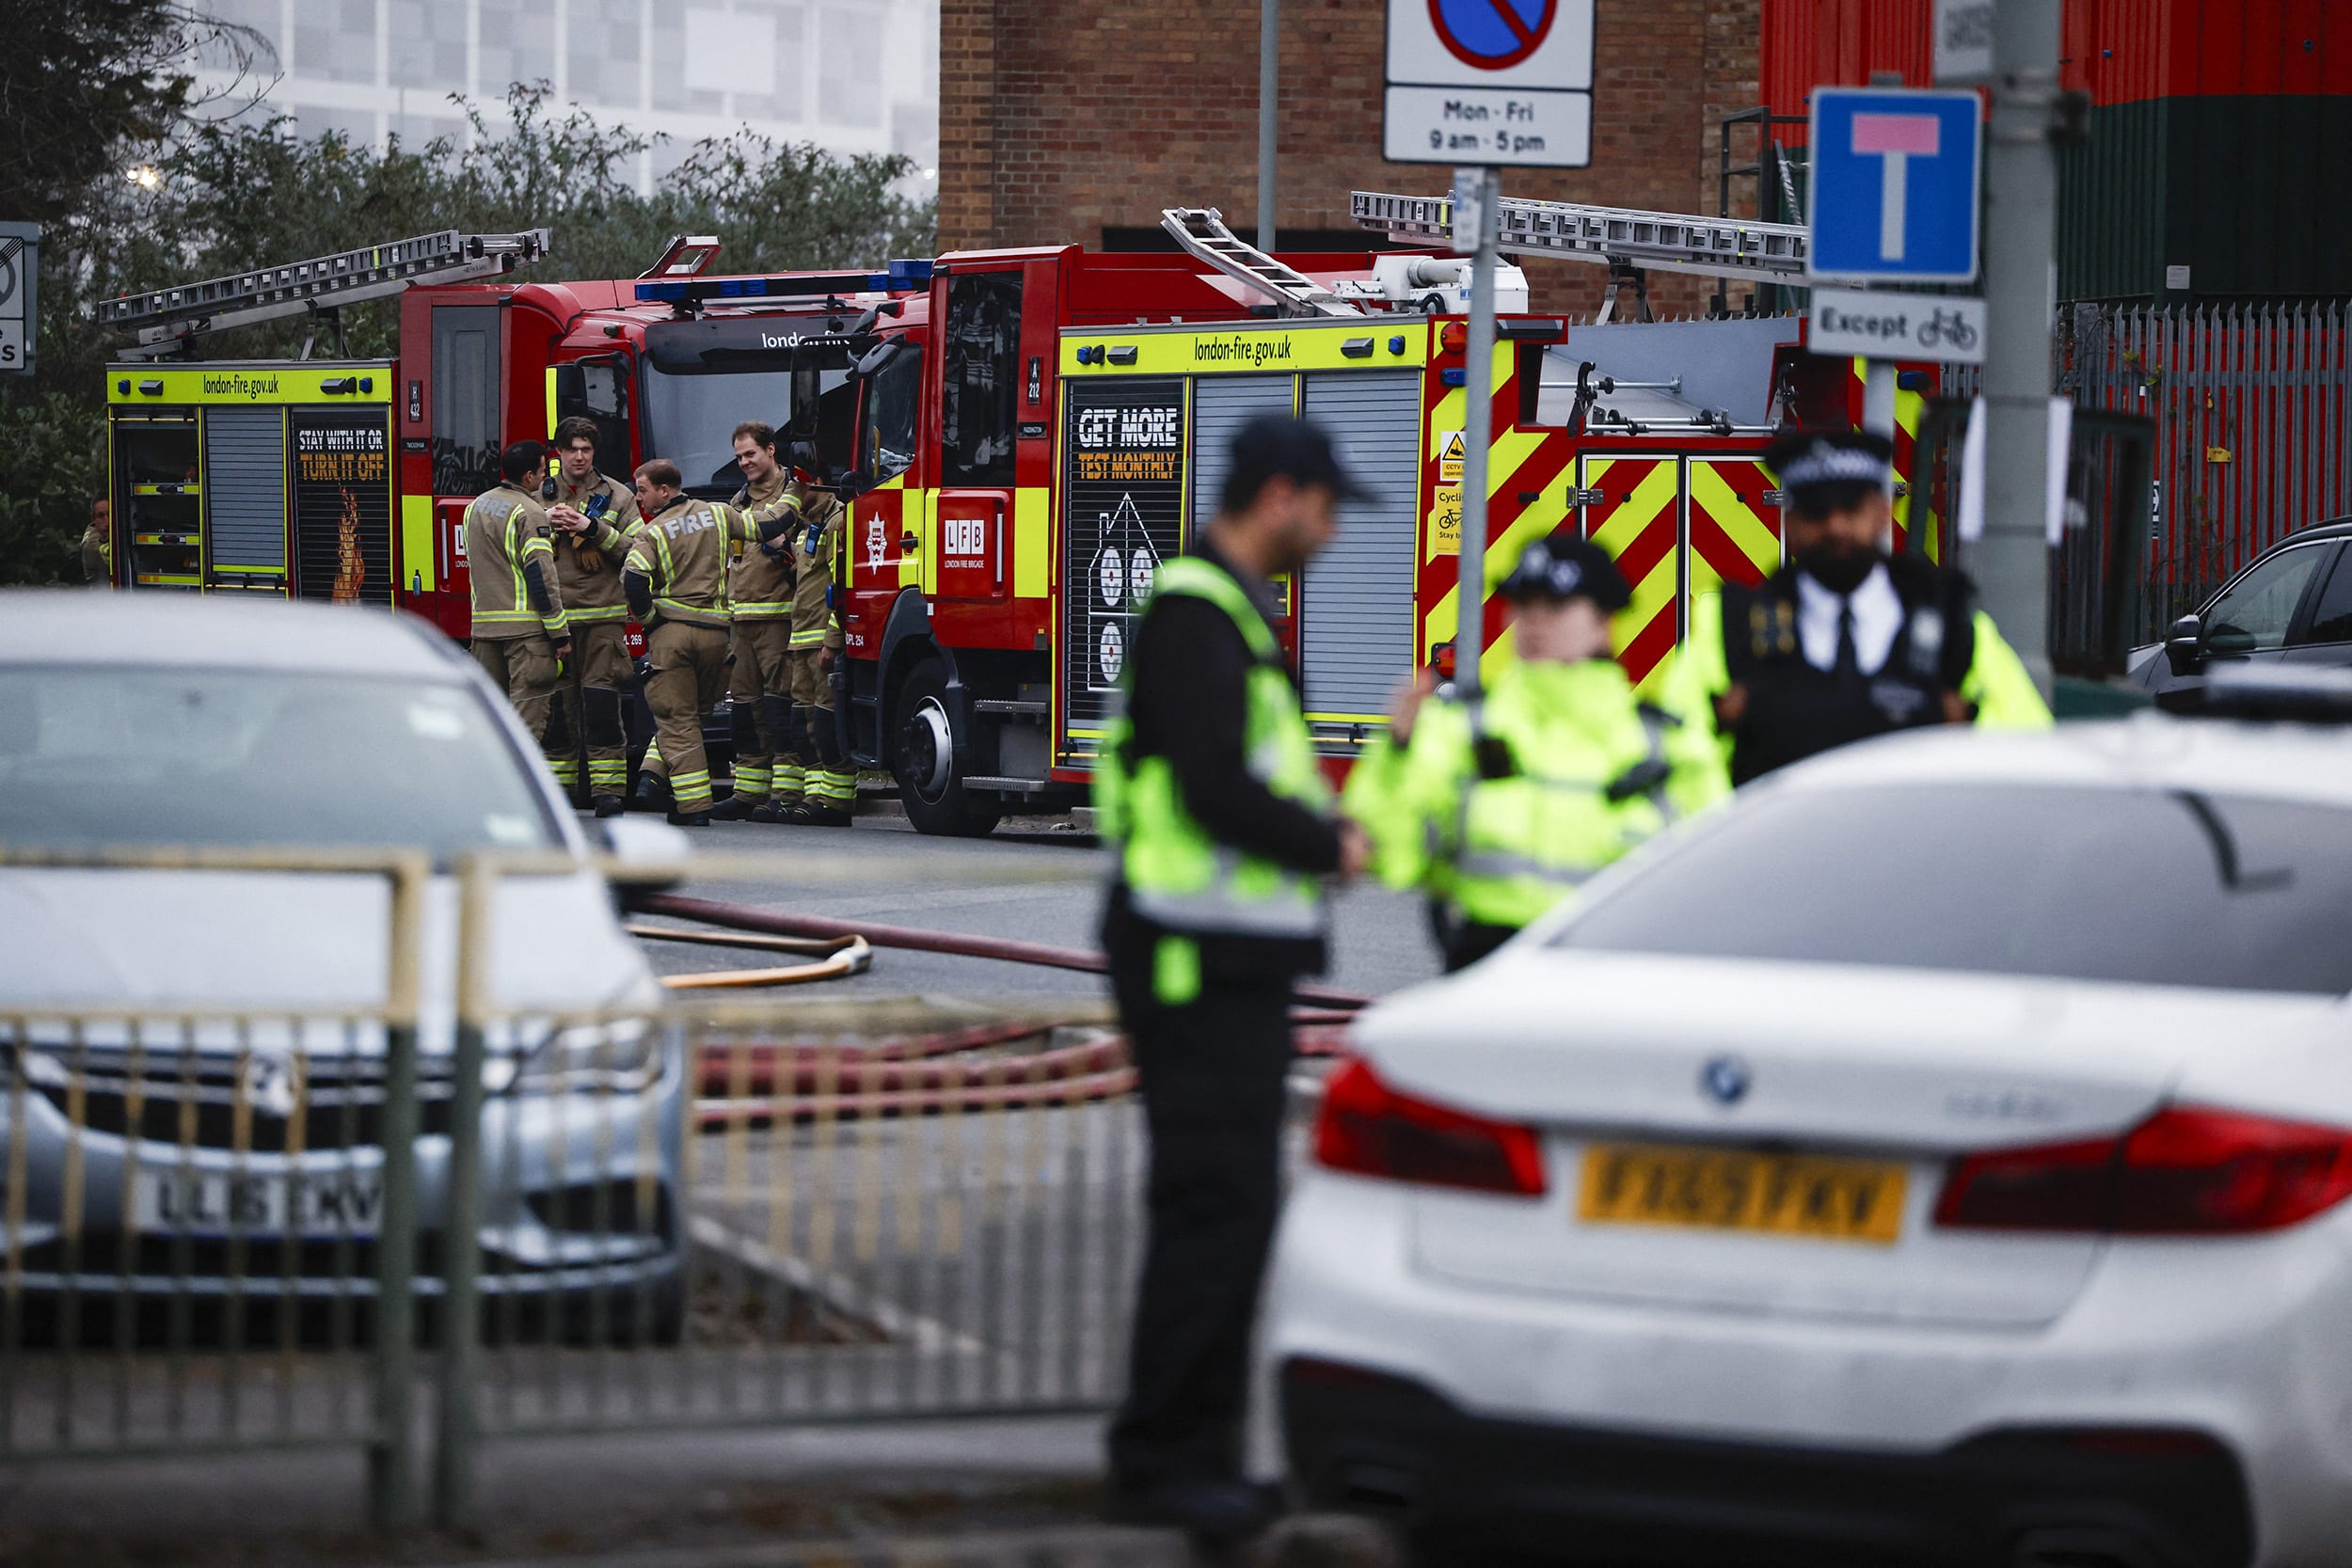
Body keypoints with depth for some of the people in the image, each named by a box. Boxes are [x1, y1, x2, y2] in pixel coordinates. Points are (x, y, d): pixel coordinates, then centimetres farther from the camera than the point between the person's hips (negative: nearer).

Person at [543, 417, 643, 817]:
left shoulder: (618, 497, 7)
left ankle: (608, 789, -7)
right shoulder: (539, 496, 13)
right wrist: (545, 525, -7)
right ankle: (559, 788, 10)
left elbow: (635, 550, -1)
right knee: (556, 705, 3)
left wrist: (593, 529, -11)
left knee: (601, 702, -8)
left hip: (602, 614, -2)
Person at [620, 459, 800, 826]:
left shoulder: (653, 532, -4)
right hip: (715, 631, 4)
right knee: (695, 714, 18)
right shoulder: (719, 514, 8)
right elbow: (767, 528, 10)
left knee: (677, 720, -1)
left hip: (670, 631, -4)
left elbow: (633, 580, -18)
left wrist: (648, 618, -3)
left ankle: (694, 806, -9)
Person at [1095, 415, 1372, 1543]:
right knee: (1214, 1205, -10)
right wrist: (1332, 846, -10)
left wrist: (1318, 827, 6)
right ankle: (1164, 1458, -7)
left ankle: (1198, 1449, 20)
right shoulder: (1195, 612, -15)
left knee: (1234, 1205, 13)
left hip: (1238, 960, 11)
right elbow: (1214, 786, -23)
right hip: (1197, 954, -11)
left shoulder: (1237, 611, 19)